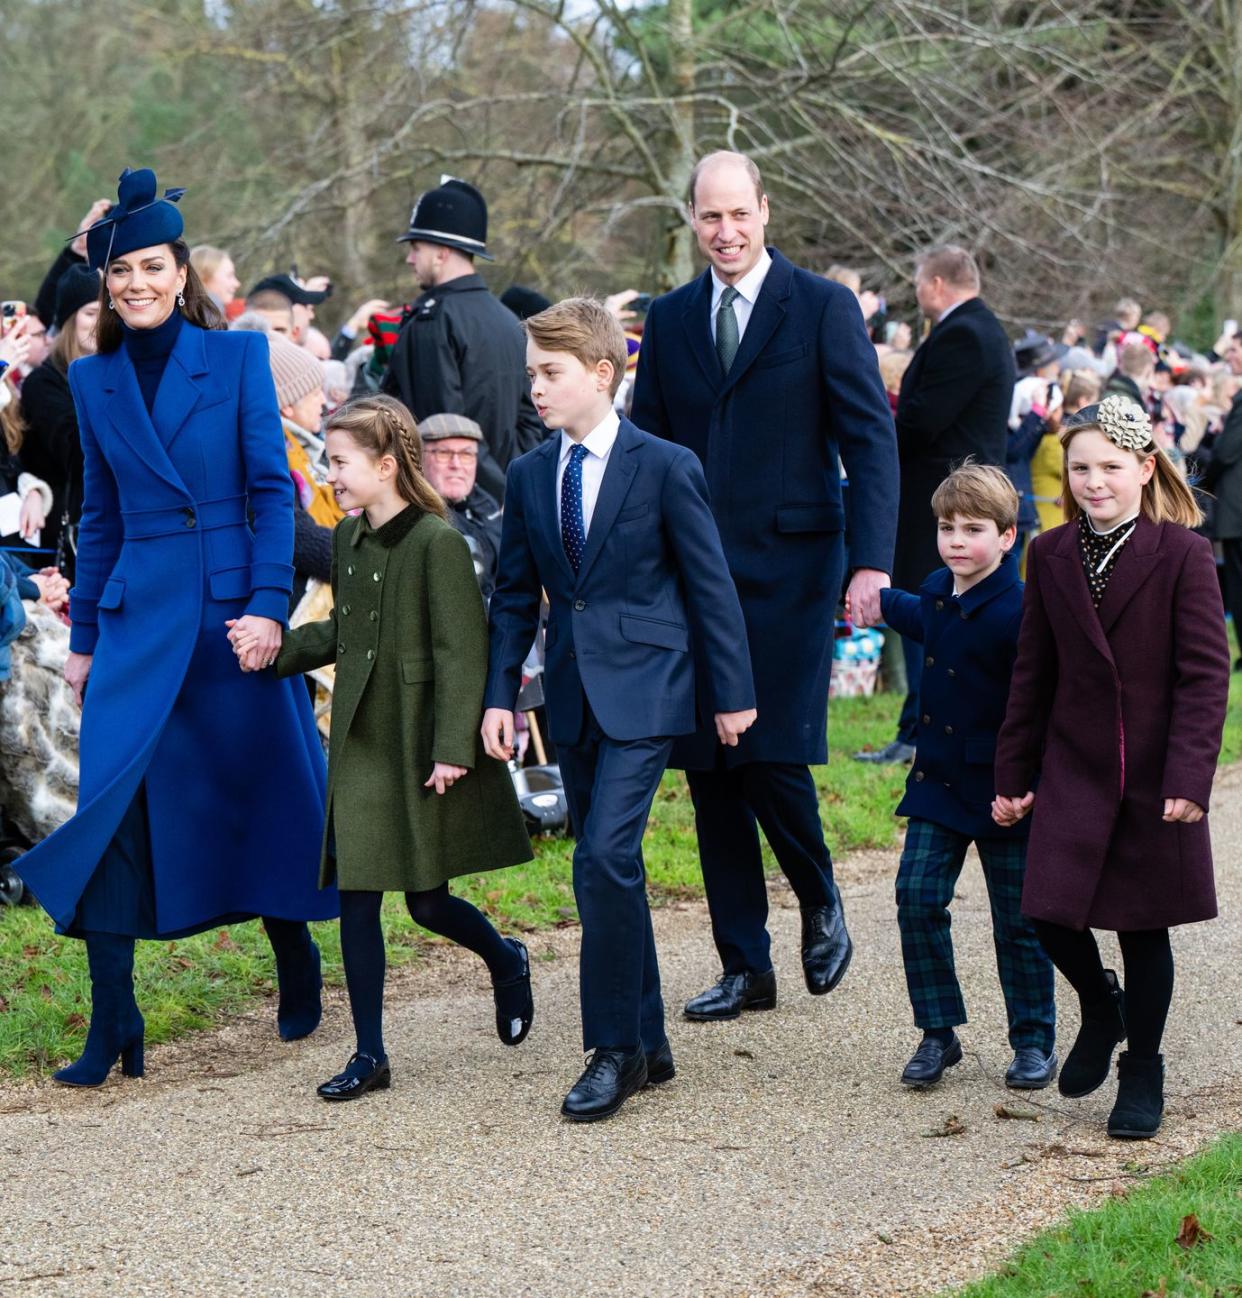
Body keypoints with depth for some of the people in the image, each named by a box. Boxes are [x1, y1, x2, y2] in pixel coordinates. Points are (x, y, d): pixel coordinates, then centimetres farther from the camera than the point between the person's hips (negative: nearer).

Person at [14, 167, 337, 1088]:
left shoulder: (238, 356, 0)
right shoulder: (93, 381, 9)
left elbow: (273, 488, -3)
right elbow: (99, 518, 14)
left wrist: (268, 603, -13)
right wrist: (83, 638, 13)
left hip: (234, 606, -2)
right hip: (137, 617, 2)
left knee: (266, 794, 8)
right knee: (112, 807, -8)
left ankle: (299, 972, 32)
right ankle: (113, 1029, -4)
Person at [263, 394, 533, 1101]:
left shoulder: (437, 542, -15)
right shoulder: (349, 539, 8)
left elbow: (461, 652, -16)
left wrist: (453, 748, -19)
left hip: (423, 749, -6)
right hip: (361, 745, 6)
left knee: (427, 902, 2)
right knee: (356, 898, 3)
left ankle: (508, 962, 34)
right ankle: (370, 1056, 9)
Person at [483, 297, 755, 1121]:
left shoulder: (665, 466, -6)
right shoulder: (530, 476, 9)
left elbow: (710, 585, -3)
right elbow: (515, 595, 13)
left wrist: (732, 693, -2)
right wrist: (500, 695, 5)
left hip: (644, 691, -6)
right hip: (573, 697, 6)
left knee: (606, 856, -17)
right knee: (609, 869, 9)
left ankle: (614, 1048, -8)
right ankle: (648, 1047, 19)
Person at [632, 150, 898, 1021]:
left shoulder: (823, 307, -1)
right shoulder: (670, 320, 12)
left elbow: (870, 439, -4)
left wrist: (873, 560, -14)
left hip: (788, 570, -4)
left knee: (772, 763, -11)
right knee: (711, 776, 5)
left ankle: (822, 904, 19)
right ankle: (745, 968, 15)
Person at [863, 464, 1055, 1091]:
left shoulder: (1017, 611, -19)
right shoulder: (938, 591, 5)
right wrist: (882, 602, 44)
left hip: (1000, 789, -6)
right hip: (938, 781, 6)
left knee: (1018, 919, 5)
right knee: (917, 896, -3)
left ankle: (1033, 1041, 19)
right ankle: (938, 1033, 7)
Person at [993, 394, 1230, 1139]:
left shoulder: (1182, 553, -7)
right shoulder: (1051, 557, 4)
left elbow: (1206, 673, -9)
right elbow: (1034, 674, 10)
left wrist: (1190, 776, -17)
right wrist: (1013, 773, 8)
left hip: (1156, 778, -3)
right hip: (1074, 771, 3)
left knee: (1144, 928, 5)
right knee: (1050, 913, -5)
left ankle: (1143, 1072, 23)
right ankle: (1101, 1008, 27)